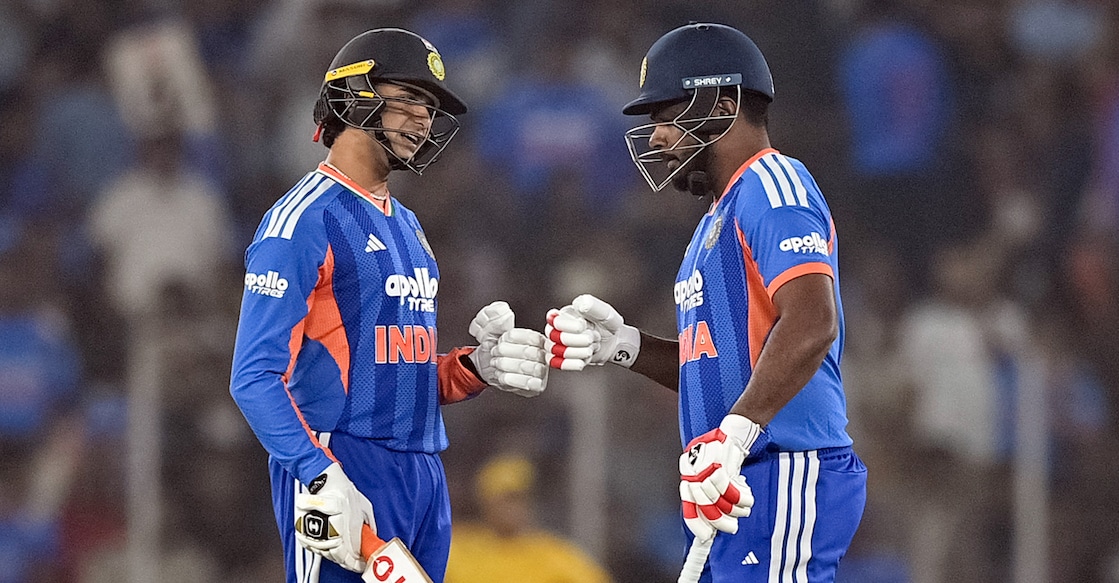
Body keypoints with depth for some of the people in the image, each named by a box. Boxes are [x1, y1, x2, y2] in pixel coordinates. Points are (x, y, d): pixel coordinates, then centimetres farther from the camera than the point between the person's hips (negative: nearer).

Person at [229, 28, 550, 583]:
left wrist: (477, 368, 5)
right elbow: (256, 378, -15)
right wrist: (322, 478, -26)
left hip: (423, 476, 9)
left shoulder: (406, 226, 20)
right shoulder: (305, 218, -8)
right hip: (345, 479, -9)